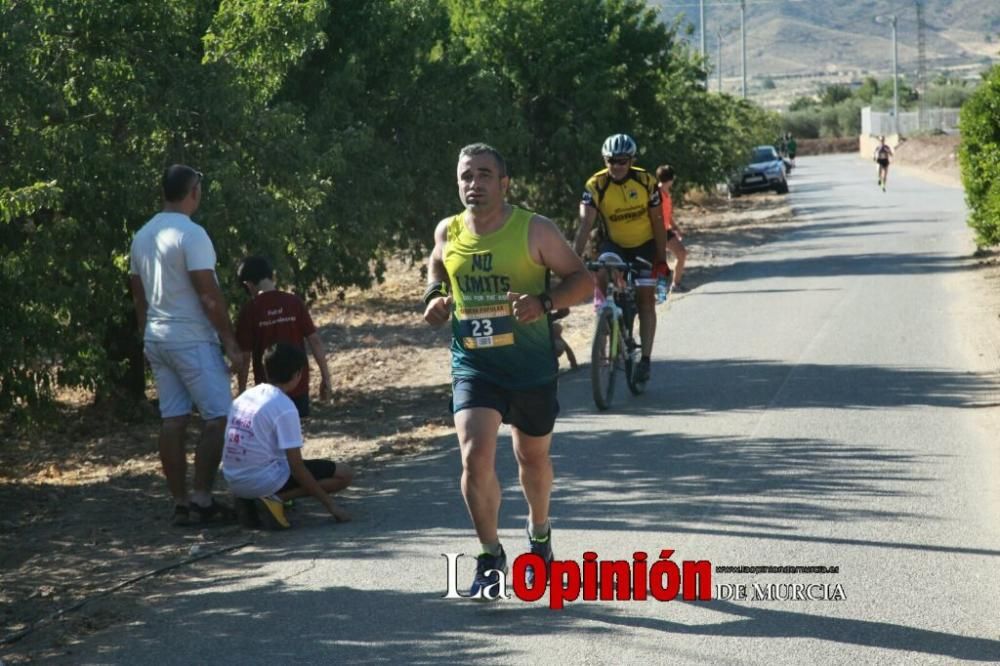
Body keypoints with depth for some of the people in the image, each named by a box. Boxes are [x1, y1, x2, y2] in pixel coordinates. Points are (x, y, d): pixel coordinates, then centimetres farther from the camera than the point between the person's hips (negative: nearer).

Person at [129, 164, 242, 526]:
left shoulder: (142, 236, 10)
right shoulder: (191, 234, -15)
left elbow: (139, 296, 15)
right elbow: (209, 296, -17)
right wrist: (231, 342, -13)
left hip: (156, 338, 8)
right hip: (192, 340, -8)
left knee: (173, 419, 7)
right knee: (218, 416, -4)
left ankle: (180, 502, 8)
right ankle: (202, 499, -8)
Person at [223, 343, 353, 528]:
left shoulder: (244, 396, 8)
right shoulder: (285, 408, -14)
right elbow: (297, 467, -15)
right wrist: (329, 504, -8)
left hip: (234, 482, 8)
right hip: (264, 482, -8)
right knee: (344, 474, -2)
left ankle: (249, 500, 10)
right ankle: (275, 498, -10)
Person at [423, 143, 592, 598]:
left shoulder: (534, 230, -10)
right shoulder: (448, 232, 1)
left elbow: (582, 278, -6)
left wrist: (544, 302, -23)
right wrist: (434, 297, 3)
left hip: (531, 367, -1)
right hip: (473, 367, 1)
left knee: (532, 458, 16)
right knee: (475, 457, -18)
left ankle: (539, 533, 47)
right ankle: (491, 557, -3)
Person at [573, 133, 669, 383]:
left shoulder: (646, 182, -17)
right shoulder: (596, 185, -21)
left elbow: (657, 222, -10)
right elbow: (585, 224, -29)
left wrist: (662, 259, -10)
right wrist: (576, 258, -41)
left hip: (644, 244, 0)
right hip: (613, 244, 0)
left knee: (645, 298, -4)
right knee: (602, 275, -30)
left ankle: (645, 358, -1)